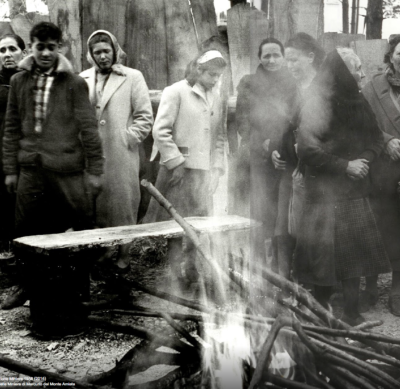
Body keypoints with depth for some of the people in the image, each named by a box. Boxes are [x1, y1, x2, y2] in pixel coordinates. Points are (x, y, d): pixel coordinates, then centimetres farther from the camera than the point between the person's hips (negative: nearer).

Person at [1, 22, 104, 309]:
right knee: (25, 230, 8)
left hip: (66, 168, -3)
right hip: (30, 167, 3)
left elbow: (88, 128, -2)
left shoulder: (74, 83, -1)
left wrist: (95, 170, -5)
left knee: (83, 224, 3)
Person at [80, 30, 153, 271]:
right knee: (95, 206, 6)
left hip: (122, 156, -3)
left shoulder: (133, 77, 4)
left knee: (123, 206, 0)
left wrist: (127, 140, -5)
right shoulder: (82, 79, 13)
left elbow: (145, 117, 1)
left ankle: (124, 255, 11)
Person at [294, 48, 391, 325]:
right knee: (324, 258, -1)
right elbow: (307, 149, -17)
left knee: (353, 254, 6)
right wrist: (345, 166, -15)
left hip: (354, 191, 6)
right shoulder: (316, 106, -10)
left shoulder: (359, 103, 9)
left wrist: (365, 159, -5)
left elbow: (377, 139, 15)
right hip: (325, 191, -6)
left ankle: (352, 314, 17)